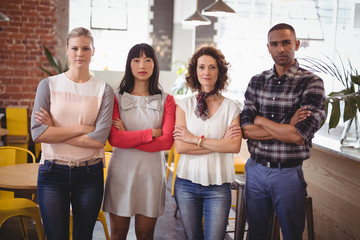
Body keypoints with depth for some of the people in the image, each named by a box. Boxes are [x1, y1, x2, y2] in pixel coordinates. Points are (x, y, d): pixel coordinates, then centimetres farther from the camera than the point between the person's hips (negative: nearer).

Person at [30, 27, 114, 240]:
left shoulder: (104, 90, 0)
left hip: (89, 174, 0)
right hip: (52, 173, 0)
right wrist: (82, 128, -12)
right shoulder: (49, 85, 1)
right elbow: (38, 133, -12)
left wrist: (56, 131, -12)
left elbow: (100, 139, -13)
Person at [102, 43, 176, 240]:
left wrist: (129, 137, -10)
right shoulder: (117, 98, 2)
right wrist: (152, 132, -11)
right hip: (121, 170, 0)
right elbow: (114, 139, -12)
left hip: (151, 172, 1)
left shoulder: (166, 100, 4)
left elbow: (167, 141, -8)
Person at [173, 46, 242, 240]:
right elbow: (180, 147, -8)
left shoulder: (231, 107, 1)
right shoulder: (184, 105, 2)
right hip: (187, 183, 1)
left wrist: (195, 139, -13)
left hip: (218, 187, -1)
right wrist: (220, 143, -12)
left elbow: (235, 146, -12)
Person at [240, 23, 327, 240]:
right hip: (255, 170, 4)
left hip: (288, 173, -4)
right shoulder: (256, 82, 5)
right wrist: (287, 128, -15)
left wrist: (260, 120, -8)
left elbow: (299, 136, -20)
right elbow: (246, 130, -5)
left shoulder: (311, 83, -8)